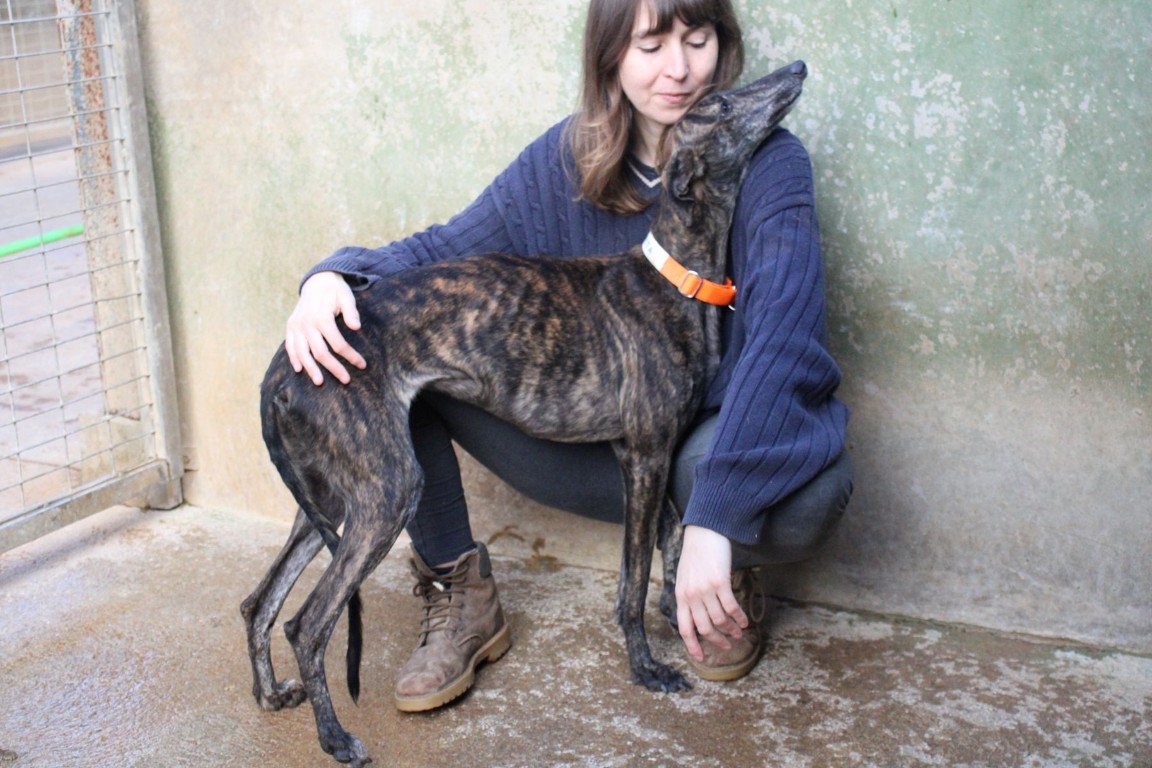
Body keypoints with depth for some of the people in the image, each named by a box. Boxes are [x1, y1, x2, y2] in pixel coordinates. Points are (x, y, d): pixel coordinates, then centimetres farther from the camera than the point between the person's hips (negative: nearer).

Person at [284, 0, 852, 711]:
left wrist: (714, 521, -40)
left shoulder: (769, 162, -14)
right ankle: (460, 595, 2)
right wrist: (337, 277, -24)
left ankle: (731, 574, 1)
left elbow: (782, 336, -28)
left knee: (809, 496, -39)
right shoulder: (565, 160, -1)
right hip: (591, 450, 3)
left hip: (717, 432, -3)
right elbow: (449, 250, 1)